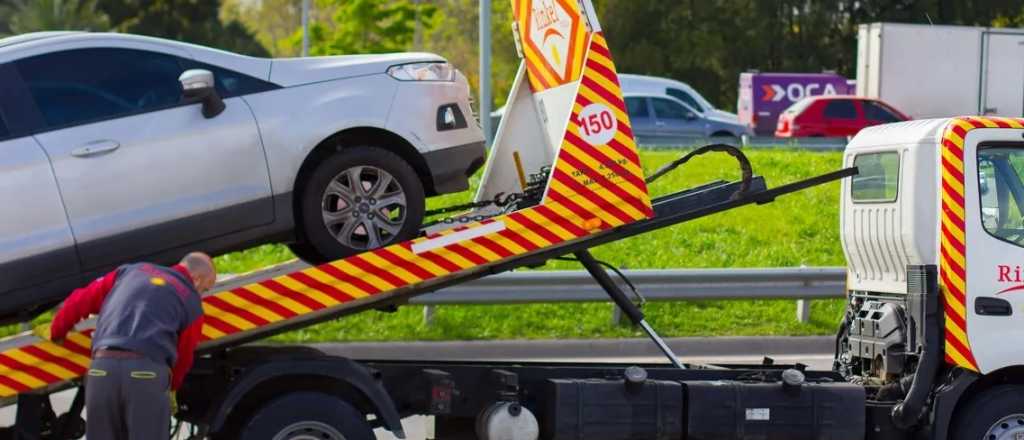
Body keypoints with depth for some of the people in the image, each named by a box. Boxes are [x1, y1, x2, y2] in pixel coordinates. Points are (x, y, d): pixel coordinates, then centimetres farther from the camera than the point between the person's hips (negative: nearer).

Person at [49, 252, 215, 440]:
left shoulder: (131, 271, 24)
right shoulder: (192, 302, 13)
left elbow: (78, 302, 26)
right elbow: (183, 356, 18)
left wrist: (56, 333, 44)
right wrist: (170, 388, 38)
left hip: (102, 369, 4)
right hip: (147, 373, -4)